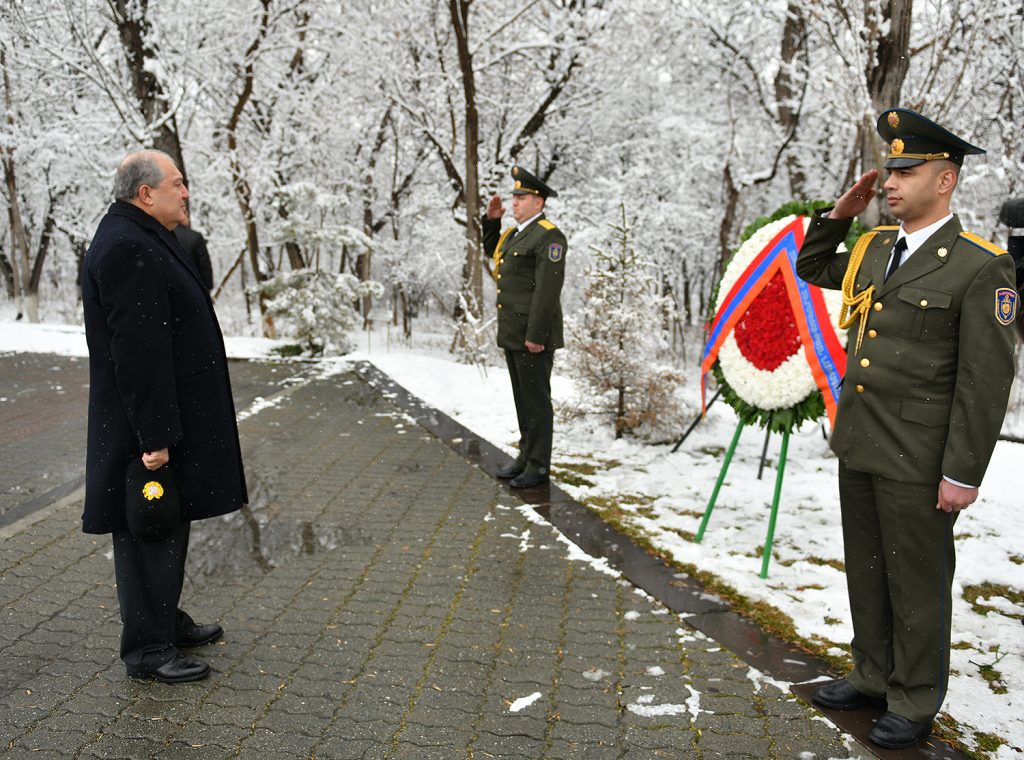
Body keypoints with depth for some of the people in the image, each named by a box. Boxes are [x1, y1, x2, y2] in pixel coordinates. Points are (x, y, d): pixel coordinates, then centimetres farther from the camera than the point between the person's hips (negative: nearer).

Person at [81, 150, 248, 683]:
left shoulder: (145, 240, 15)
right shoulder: (126, 248, -20)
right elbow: (136, 352, -25)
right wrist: (154, 435, -25)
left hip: (175, 416, 11)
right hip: (150, 423, -11)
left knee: (170, 525, 20)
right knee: (149, 532, 1)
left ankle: (166, 622, 35)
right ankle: (147, 650, 14)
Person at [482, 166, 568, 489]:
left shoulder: (548, 236, -14)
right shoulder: (515, 233, 15)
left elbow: (548, 289, -20)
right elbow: (492, 250, 35)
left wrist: (535, 335, -23)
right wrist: (491, 219, 18)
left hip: (534, 334, -9)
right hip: (513, 332, 9)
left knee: (536, 399, -2)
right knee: (522, 398, 15)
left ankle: (539, 467, 7)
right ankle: (527, 456, 25)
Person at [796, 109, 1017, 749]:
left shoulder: (981, 268, -13)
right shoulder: (874, 249, 8)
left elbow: (986, 381, -15)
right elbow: (811, 268, 27)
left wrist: (963, 474, -16)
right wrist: (840, 213, 10)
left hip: (917, 462, -7)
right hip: (858, 448, 7)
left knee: (917, 582, 8)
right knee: (867, 573, 19)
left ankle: (916, 702, 26)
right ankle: (874, 677, 37)